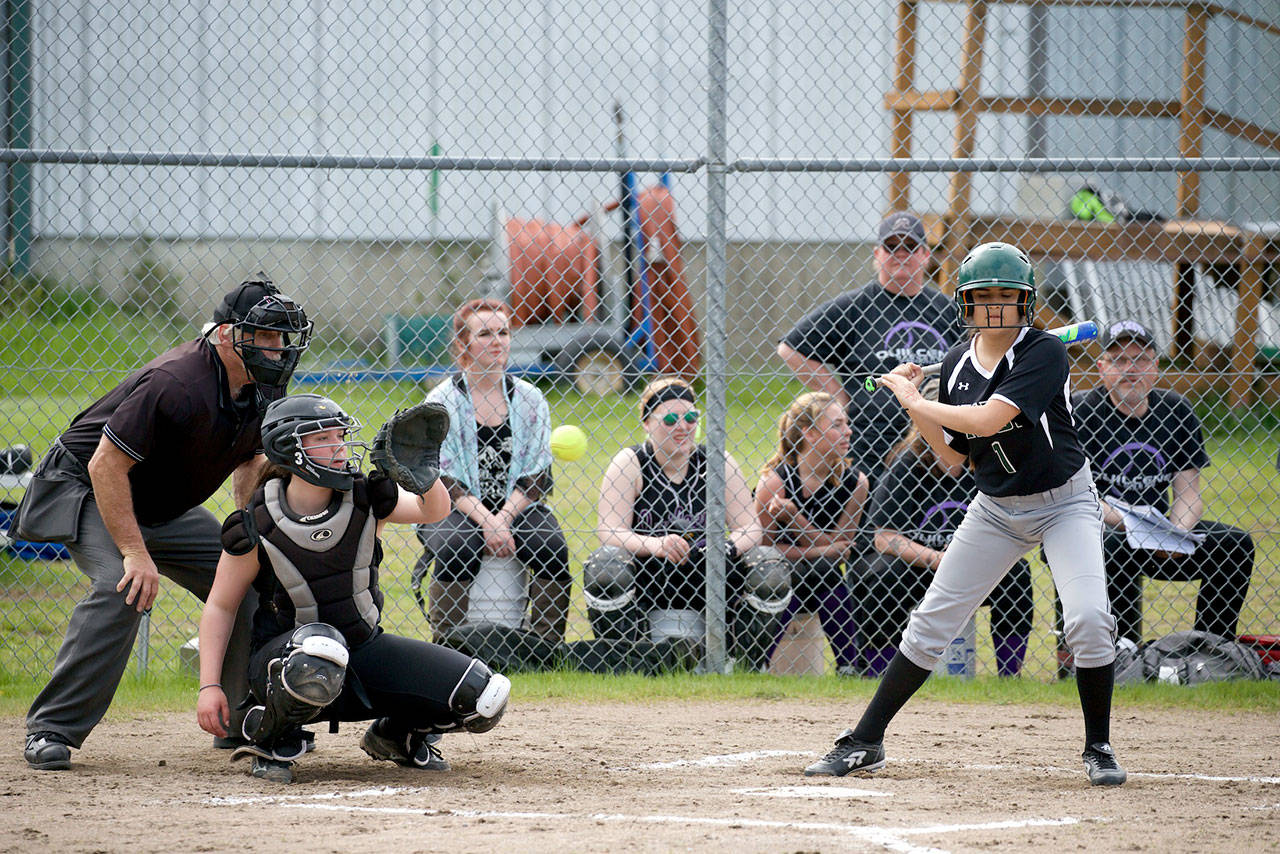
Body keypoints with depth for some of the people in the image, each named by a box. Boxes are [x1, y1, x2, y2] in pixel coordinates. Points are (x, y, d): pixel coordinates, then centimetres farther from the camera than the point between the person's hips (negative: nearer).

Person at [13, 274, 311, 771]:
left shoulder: (261, 392, -6)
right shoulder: (177, 385, -34)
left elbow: (249, 458, 14)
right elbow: (106, 466, -33)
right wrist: (135, 553, -34)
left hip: (168, 507, 9)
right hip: (85, 489, -9)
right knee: (123, 588, -31)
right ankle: (51, 729, -26)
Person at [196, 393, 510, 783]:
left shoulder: (367, 500, -6)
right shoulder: (255, 529, -13)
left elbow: (433, 512, -19)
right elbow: (221, 605, -5)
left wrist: (424, 472, -41)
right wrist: (209, 686, -11)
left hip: (365, 648, 4)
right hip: (283, 655, -4)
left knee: (486, 697, -11)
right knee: (321, 651, -44)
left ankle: (395, 735, 17)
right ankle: (272, 738, -14)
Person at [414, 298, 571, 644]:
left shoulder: (530, 399, 8)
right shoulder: (441, 402, 1)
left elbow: (537, 476, 4)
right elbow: (442, 478, -6)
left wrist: (503, 519, -13)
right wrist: (485, 521, -19)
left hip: (517, 509, 2)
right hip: (455, 510, -2)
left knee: (552, 548, -26)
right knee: (457, 547, -33)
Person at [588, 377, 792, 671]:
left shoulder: (718, 464, 2)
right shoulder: (630, 464, -4)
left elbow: (750, 528, -3)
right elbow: (609, 531, -15)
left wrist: (729, 546, -27)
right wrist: (653, 545, -35)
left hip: (704, 579, 2)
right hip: (646, 578, -2)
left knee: (770, 567, -22)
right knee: (604, 566, -33)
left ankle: (752, 667, -7)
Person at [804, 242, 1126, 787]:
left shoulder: (1045, 353, -20)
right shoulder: (957, 365, -1)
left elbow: (988, 419, -31)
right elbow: (953, 455, 6)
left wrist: (913, 399, -20)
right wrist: (914, 406, -7)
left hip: (1064, 502, -5)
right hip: (997, 507, 5)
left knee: (1089, 619, -22)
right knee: (931, 620, 2)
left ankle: (1098, 748, -4)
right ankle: (864, 743, 10)